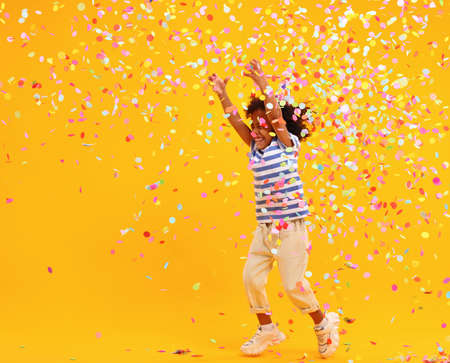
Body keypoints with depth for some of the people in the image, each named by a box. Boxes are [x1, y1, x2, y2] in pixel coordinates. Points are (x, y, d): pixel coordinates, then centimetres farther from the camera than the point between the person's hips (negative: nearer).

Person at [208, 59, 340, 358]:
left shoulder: (288, 145, -5)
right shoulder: (256, 149, 10)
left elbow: (278, 117, -19)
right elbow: (237, 122, 5)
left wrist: (264, 86, -24)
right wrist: (222, 95, 0)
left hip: (291, 226, -6)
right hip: (264, 227, 6)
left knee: (293, 283, -4)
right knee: (252, 277, 1)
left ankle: (324, 323, 22)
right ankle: (267, 330, 21)